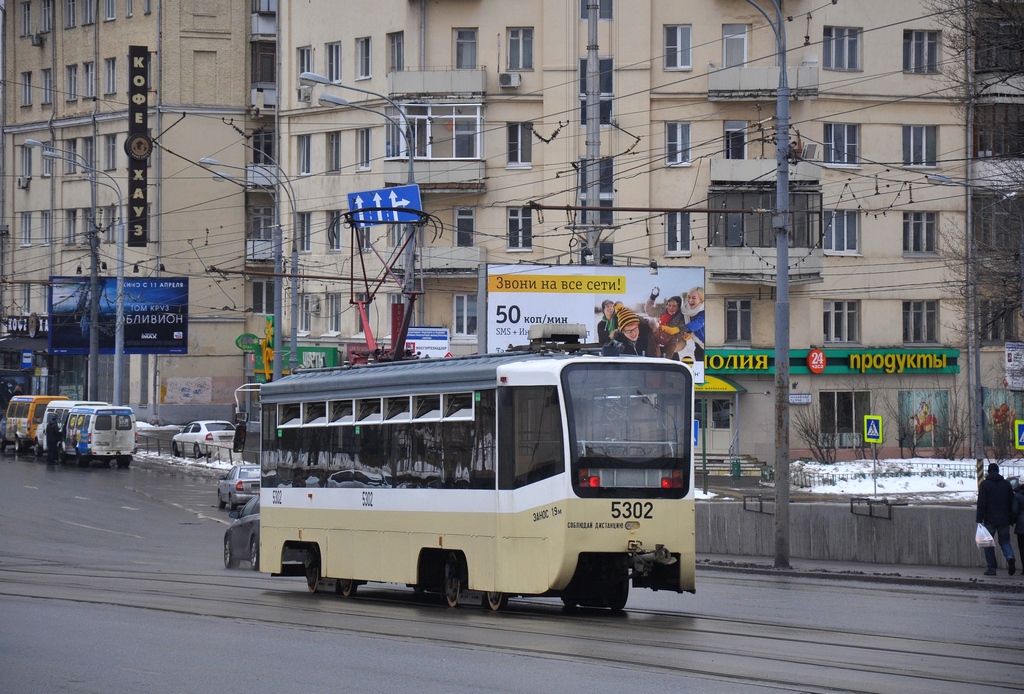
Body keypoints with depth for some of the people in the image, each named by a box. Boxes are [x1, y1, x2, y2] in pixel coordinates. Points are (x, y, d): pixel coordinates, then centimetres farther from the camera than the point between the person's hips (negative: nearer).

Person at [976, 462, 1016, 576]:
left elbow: (981, 503, -9)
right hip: (1004, 519, 3)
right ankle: (1010, 557, -17)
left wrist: (979, 519, -8)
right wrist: (1012, 518, 20)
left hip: (990, 520, -3)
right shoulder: (1006, 484, 8)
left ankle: (991, 568, 2)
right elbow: (1011, 503, 12)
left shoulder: (985, 484, -4)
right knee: (1004, 541, 12)